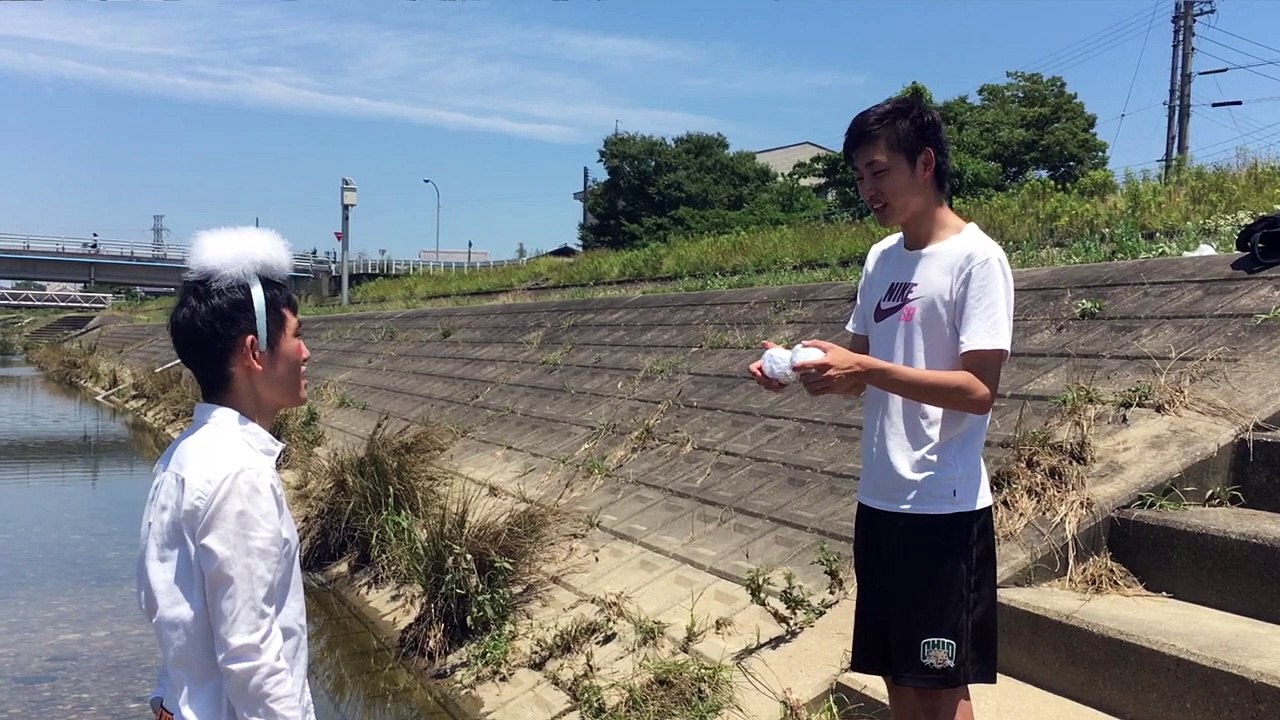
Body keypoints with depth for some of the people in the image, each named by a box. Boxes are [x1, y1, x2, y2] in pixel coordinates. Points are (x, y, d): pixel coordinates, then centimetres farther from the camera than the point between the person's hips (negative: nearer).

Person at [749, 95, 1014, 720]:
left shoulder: (977, 258, -12)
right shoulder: (881, 258, 11)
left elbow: (979, 390, -18)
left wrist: (869, 370, -26)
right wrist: (804, 367, -3)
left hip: (944, 506, -7)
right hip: (880, 499, 7)